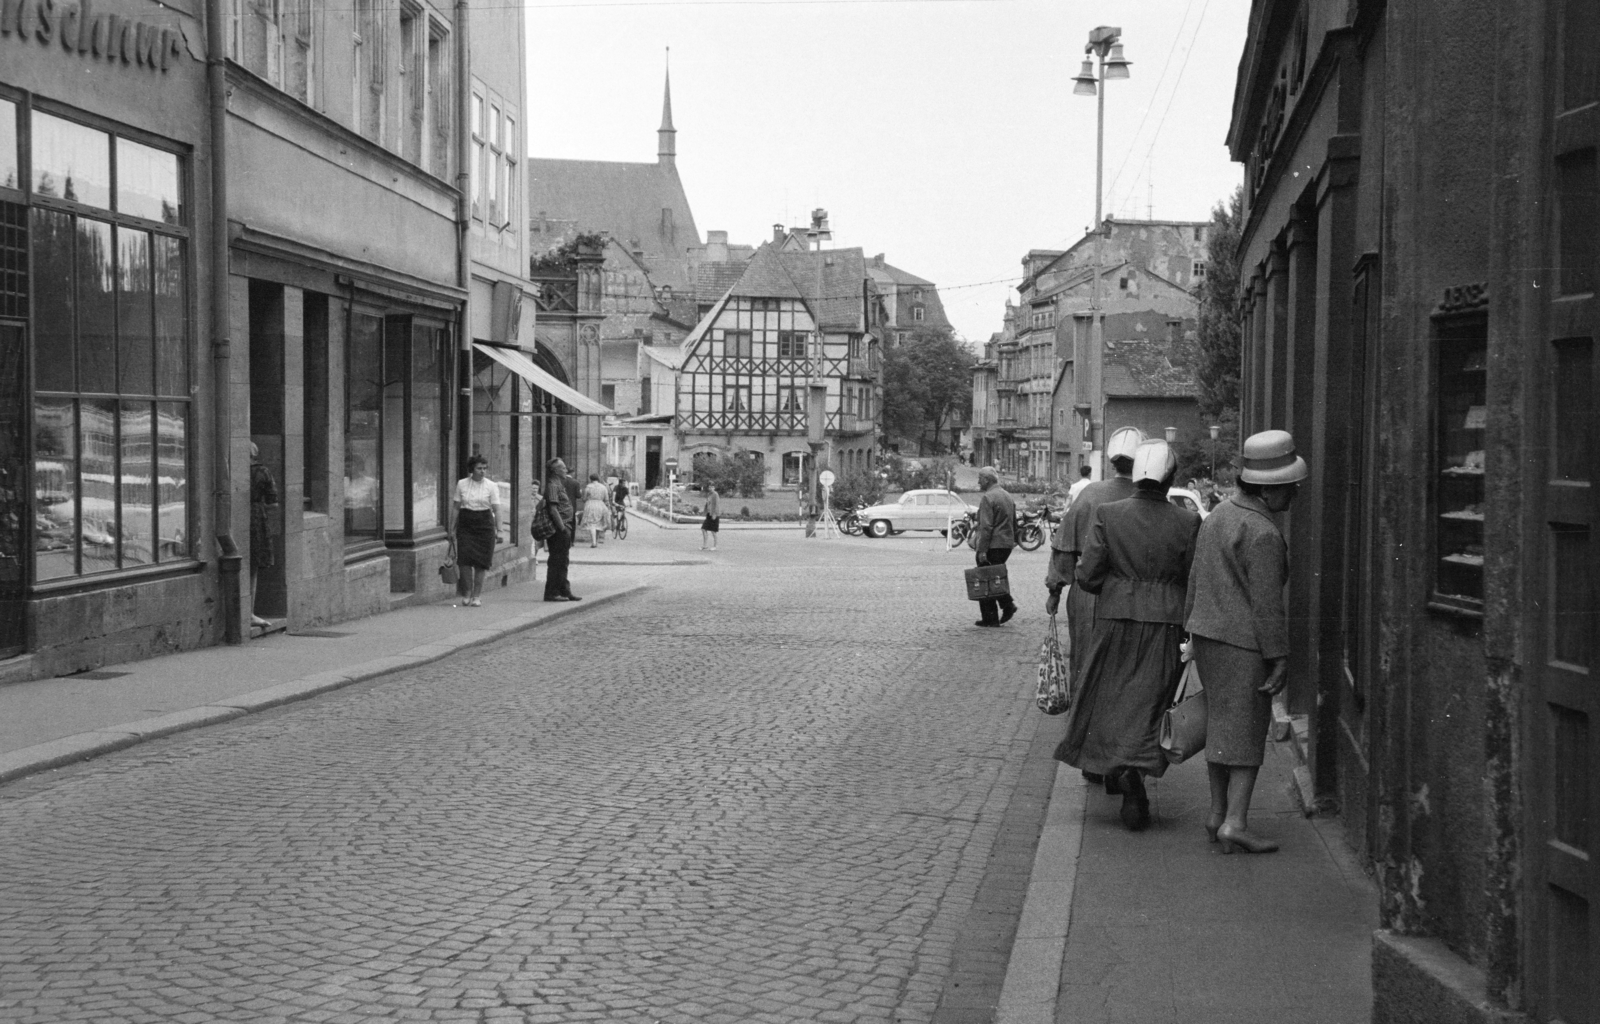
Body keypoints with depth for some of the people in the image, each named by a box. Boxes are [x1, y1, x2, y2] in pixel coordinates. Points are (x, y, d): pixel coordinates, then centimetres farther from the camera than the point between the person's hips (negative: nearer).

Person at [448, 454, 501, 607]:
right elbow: (455, 507, 9)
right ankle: (467, 593, 7)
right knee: (465, 559, -10)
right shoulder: (462, 484, 5)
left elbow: (496, 509, 0)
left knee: (481, 561, -1)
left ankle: (477, 595, 12)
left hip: (484, 524, -1)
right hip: (465, 524, 1)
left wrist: (498, 529, -7)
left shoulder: (491, 486, 1)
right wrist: (452, 528, 7)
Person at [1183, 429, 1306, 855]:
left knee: (1220, 725, 15)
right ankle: (1235, 822, -5)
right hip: (1243, 643, -9)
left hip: (1206, 633, 9)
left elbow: (1196, 579, 17)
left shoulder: (1218, 514, 10)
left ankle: (1218, 813, 20)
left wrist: (1192, 628, 23)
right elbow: (1267, 603, -18)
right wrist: (1279, 657, -13)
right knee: (1246, 731, -2)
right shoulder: (1262, 534, -18)